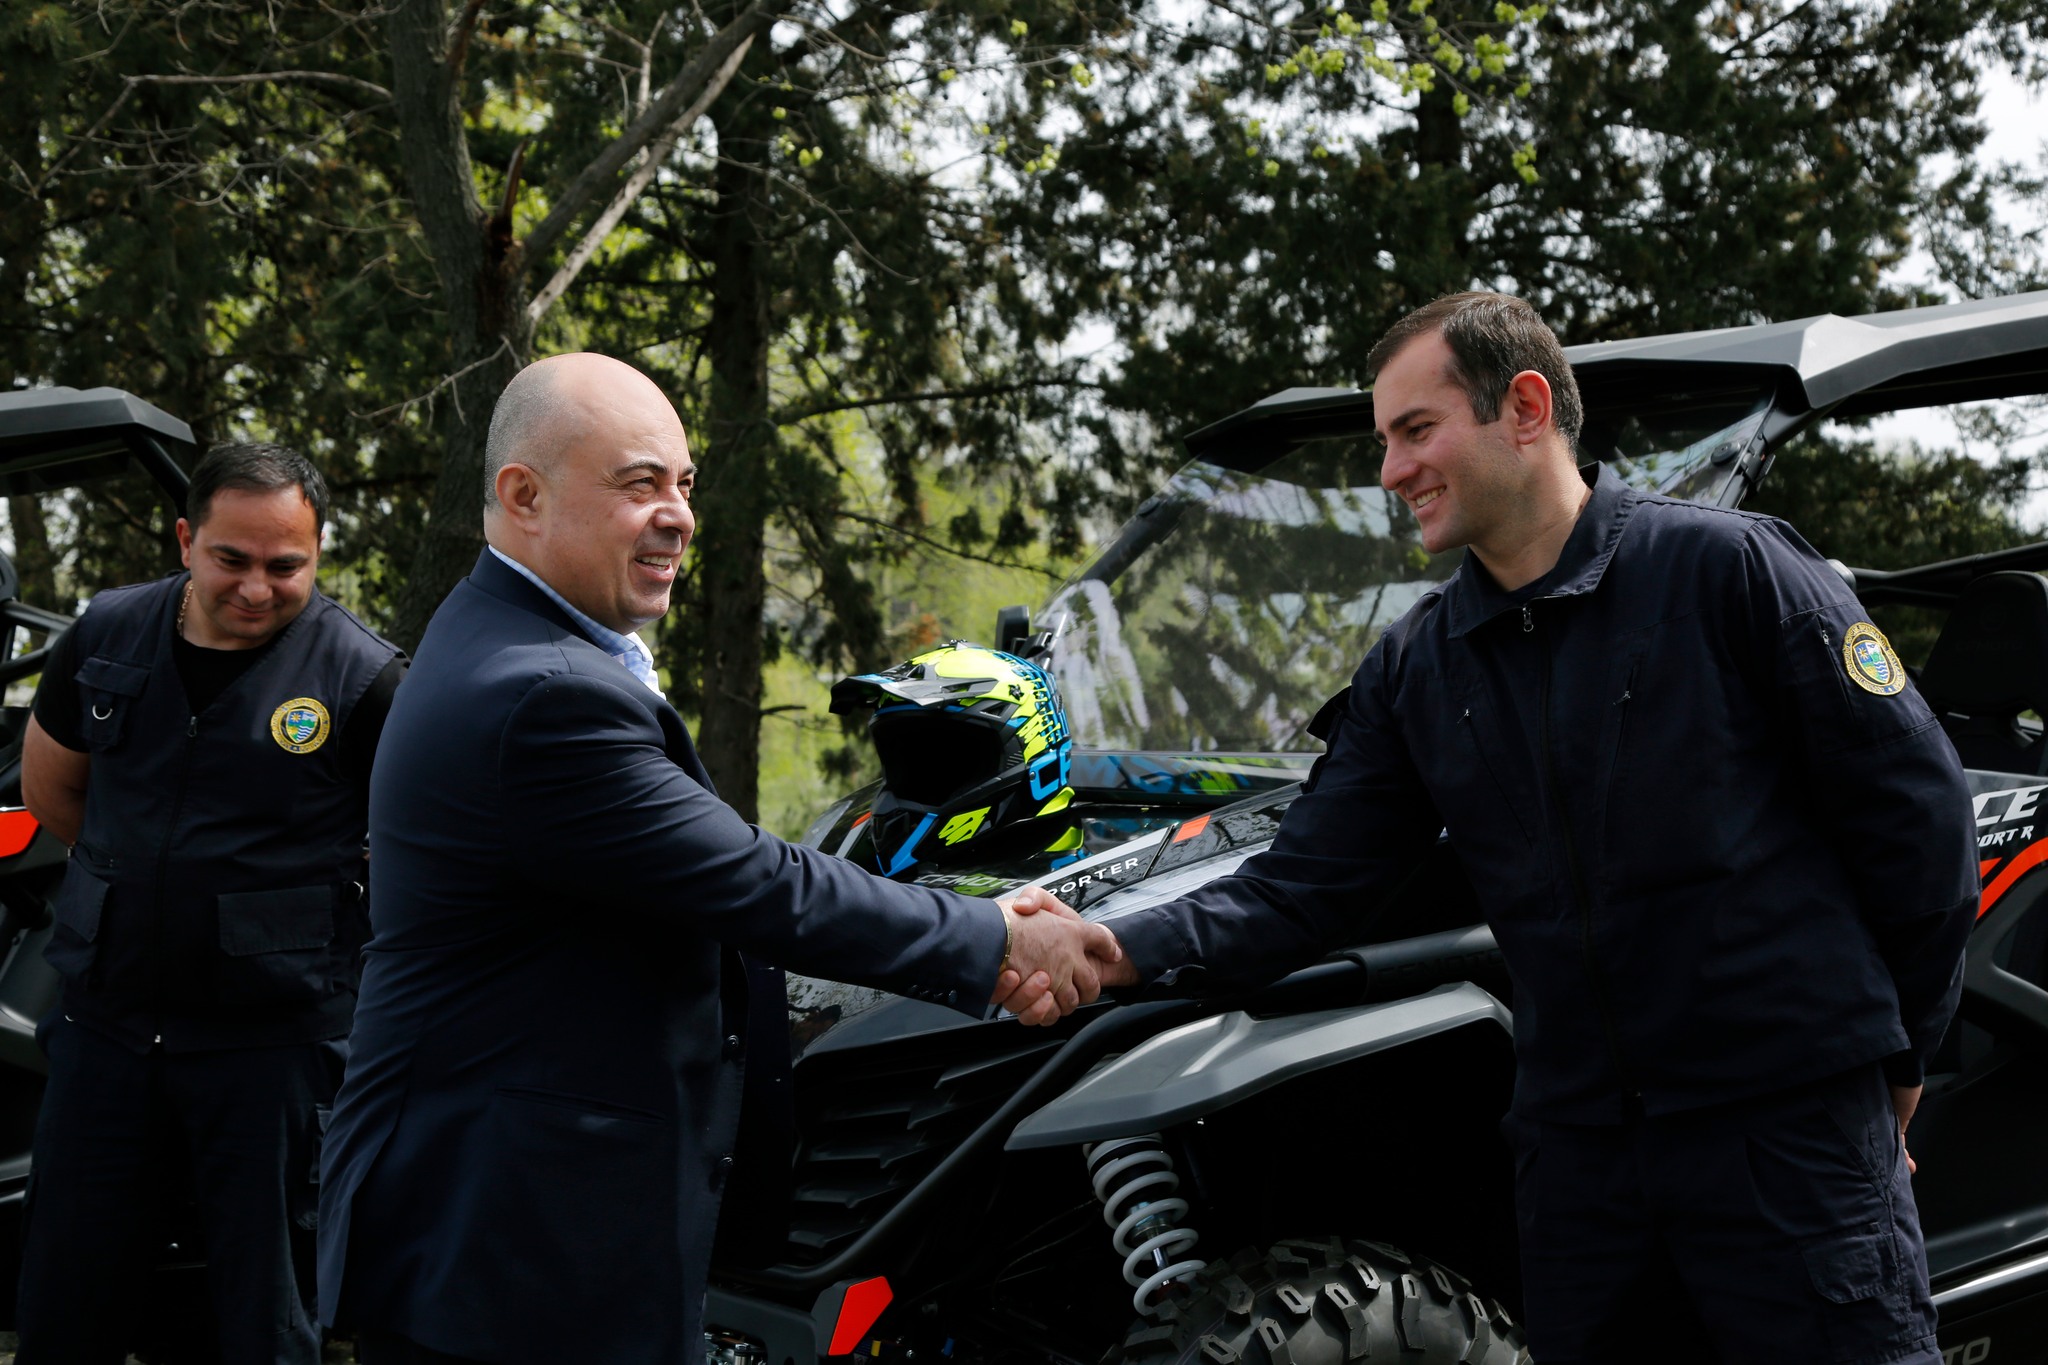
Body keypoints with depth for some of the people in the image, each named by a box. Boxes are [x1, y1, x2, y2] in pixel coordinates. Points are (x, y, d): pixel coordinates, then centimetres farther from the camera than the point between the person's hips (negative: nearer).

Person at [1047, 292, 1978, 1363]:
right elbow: (1299, 889, 5)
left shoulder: (1727, 567, -6)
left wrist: (1892, 1055, 3)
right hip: (1574, 1144, 5)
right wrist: (1120, 952, -12)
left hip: (1791, 1125, -5)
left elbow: (1915, 807, -3)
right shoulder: (1411, 671, 10)